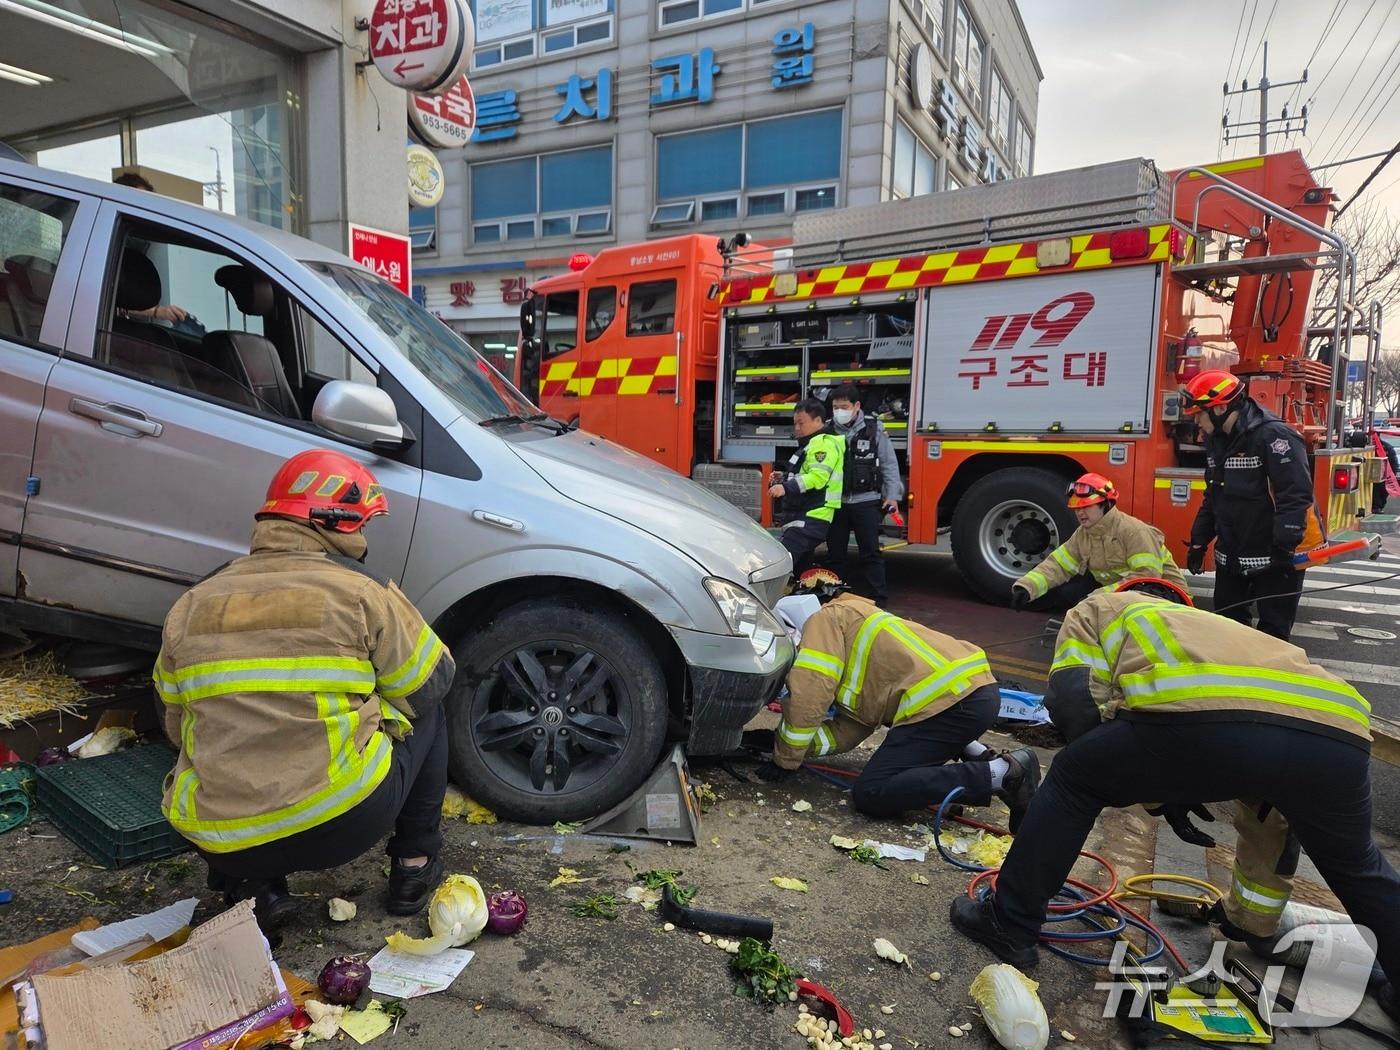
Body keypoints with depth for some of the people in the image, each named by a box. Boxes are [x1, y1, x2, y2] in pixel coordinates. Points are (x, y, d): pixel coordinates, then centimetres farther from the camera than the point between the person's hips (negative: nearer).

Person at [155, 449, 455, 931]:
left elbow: (178, 729, 16)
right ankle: (415, 867, 25)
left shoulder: (190, 607, 7)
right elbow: (432, 682, 4)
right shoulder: (361, 591, -6)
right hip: (346, 823, -3)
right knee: (426, 710, 21)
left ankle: (252, 888, 16)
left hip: (225, 845, 4)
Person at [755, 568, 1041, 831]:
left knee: (871, 795, -7)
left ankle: (1000, 773, -10)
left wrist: (785, 760, 6)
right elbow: (847, 731, 23)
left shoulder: (826, 618, 5)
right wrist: (780, 740, 16)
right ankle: (977, 755, 15)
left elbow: (807, 700, -7)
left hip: (952, 699, -10)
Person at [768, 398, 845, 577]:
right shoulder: (812, 444, 22)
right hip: (803, 517, 11)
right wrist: (783, 479, 18)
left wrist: (786, 487, -31)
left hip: (811, 519, -11)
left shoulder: (824, 443, -11)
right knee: (799, 569, 15)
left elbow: (818, 477, -25)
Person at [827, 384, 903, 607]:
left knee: (871, 552, 1)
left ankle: (876, 599, 7)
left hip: (866, 502, -2)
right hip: (836, 502, 2)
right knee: (836, 552, 10)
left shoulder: (874, 428, -1)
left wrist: (892, 495, -3)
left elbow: (889, 464, 2)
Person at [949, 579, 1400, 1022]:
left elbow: (1071, 698, 11)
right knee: (1356, 866, 37)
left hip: (1205, 716, -5)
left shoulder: (1098, 608, 34)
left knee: (1071, 779, 22)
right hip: (1338, 734, 6)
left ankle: (1009, 925, 26)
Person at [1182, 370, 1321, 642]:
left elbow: (1295, 496, -24)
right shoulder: (1217, 440, 9)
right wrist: (1199, 542, 15)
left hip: (1274, 557, -8)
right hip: (1231, 556, 8)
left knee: (1272, 633, 2)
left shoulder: (1273, 436, -19)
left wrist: (1285, 546, -28)